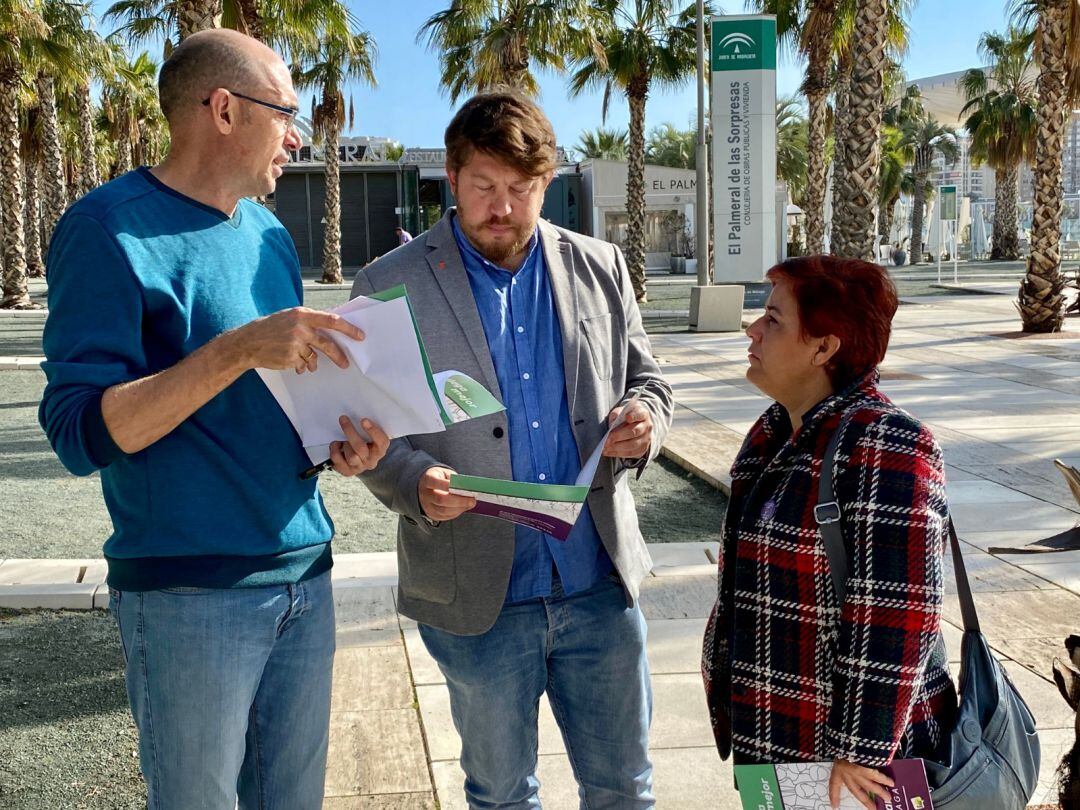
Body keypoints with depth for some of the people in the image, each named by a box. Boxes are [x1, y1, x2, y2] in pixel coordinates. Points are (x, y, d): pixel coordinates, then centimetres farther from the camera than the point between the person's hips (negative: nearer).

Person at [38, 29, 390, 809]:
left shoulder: (270, 235, 11)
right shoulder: (111, 230, -11)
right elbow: (81, 433, -17)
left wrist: (338, 439, -2)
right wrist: (239, 348, -26)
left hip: (304, 573, 7)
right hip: (191, 591, -6)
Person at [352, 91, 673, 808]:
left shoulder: (601, 268, 5)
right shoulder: (390, 288, -4)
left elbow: (646, 380, 14)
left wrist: (644, 423, -9)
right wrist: (416, 483, -22)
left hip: (601, 585, 2)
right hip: (477, 596, -2)